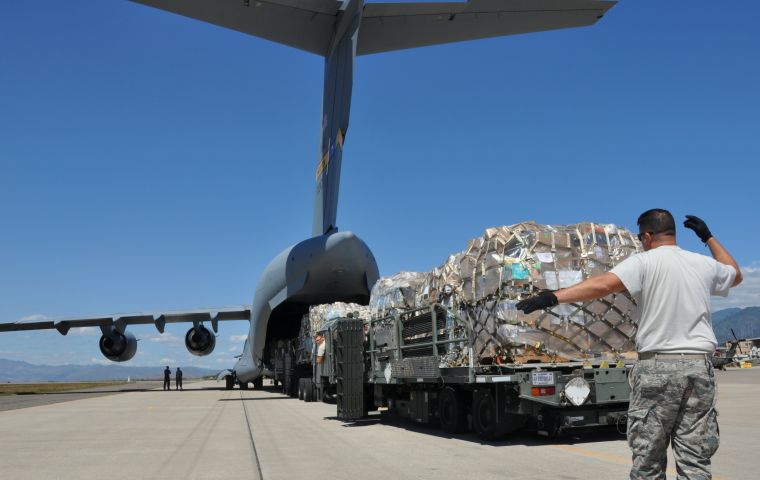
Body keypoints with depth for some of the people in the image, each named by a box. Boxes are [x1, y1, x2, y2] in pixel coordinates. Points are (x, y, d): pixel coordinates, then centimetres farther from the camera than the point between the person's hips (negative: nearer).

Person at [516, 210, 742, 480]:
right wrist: (708, 237, 39)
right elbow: (736, 275, 33)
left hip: (658, 365, -4)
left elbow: (603, 284, -22)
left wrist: (552, 297, -27)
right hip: (699, 366, 5)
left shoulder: (645, 262, -6)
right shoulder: (705, 264, 10)